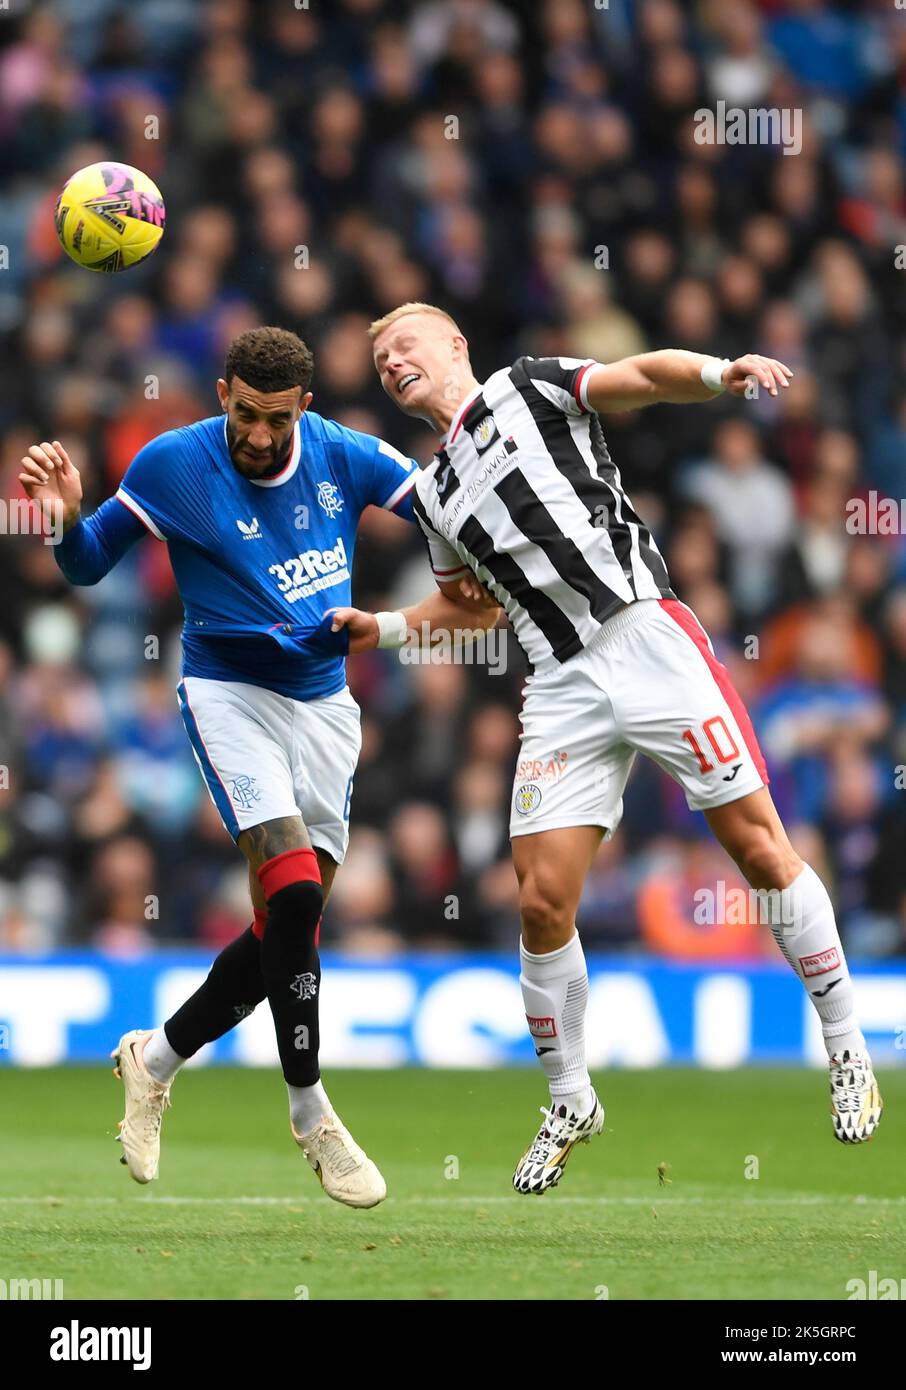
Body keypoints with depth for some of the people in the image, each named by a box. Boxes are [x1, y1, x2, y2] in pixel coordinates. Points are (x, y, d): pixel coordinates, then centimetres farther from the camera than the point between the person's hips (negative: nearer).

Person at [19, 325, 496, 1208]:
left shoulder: (342, 458, -4)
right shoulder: (172, 465, -10)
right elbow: (86, 566, -2)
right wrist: (65, 516, -24)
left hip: (324, 702, 5)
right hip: (228, 693, -4)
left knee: (291, 923, 2)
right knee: (292, 888, -23)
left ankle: (155, 1059, 24)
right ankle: (309, 1116, -11)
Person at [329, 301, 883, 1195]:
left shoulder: (532, 388, 7)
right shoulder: (433, 494, 22)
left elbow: (643, 378, -8)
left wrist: (716, 373, -28)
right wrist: (383, 628, 21)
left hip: (645, 638, -5)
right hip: (562, 686, 5)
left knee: (760, 849, -7)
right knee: (543, 902, -5)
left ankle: (847, 1053, 5)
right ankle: (570, 1105, 12)